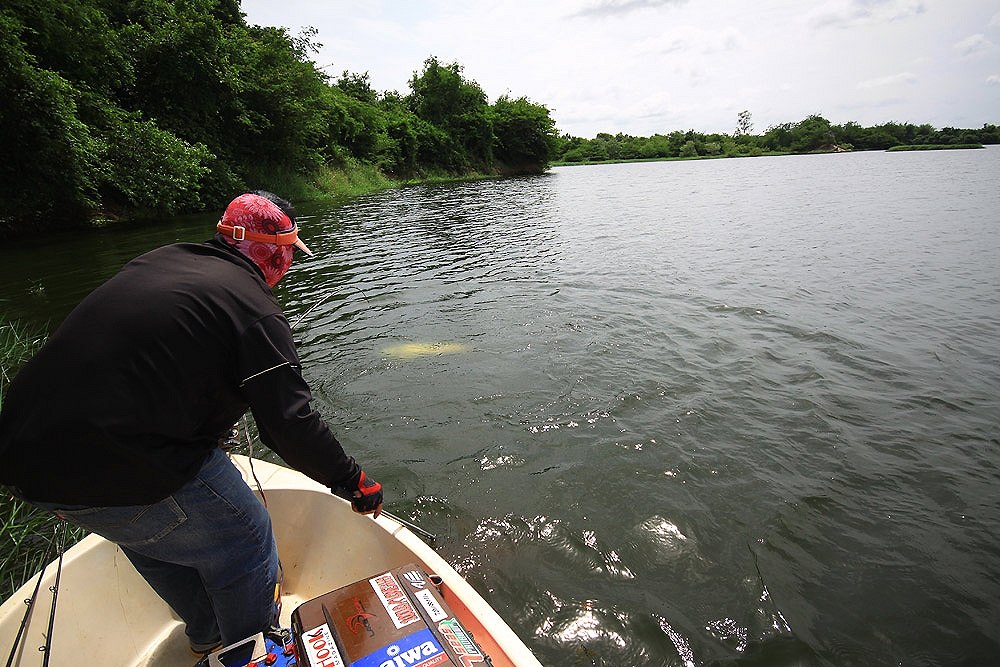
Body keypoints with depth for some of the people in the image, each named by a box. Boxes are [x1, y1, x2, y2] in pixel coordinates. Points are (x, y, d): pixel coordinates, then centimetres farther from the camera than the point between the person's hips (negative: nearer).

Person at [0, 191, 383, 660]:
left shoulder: (157, 263, 12)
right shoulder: (254, 309, -13)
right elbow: (290, 424, -15)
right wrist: (354, 482, -2)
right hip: (123, 477, -10)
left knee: (153, 537, 30)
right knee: (244, 544, 8)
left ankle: (206, 636, 53)